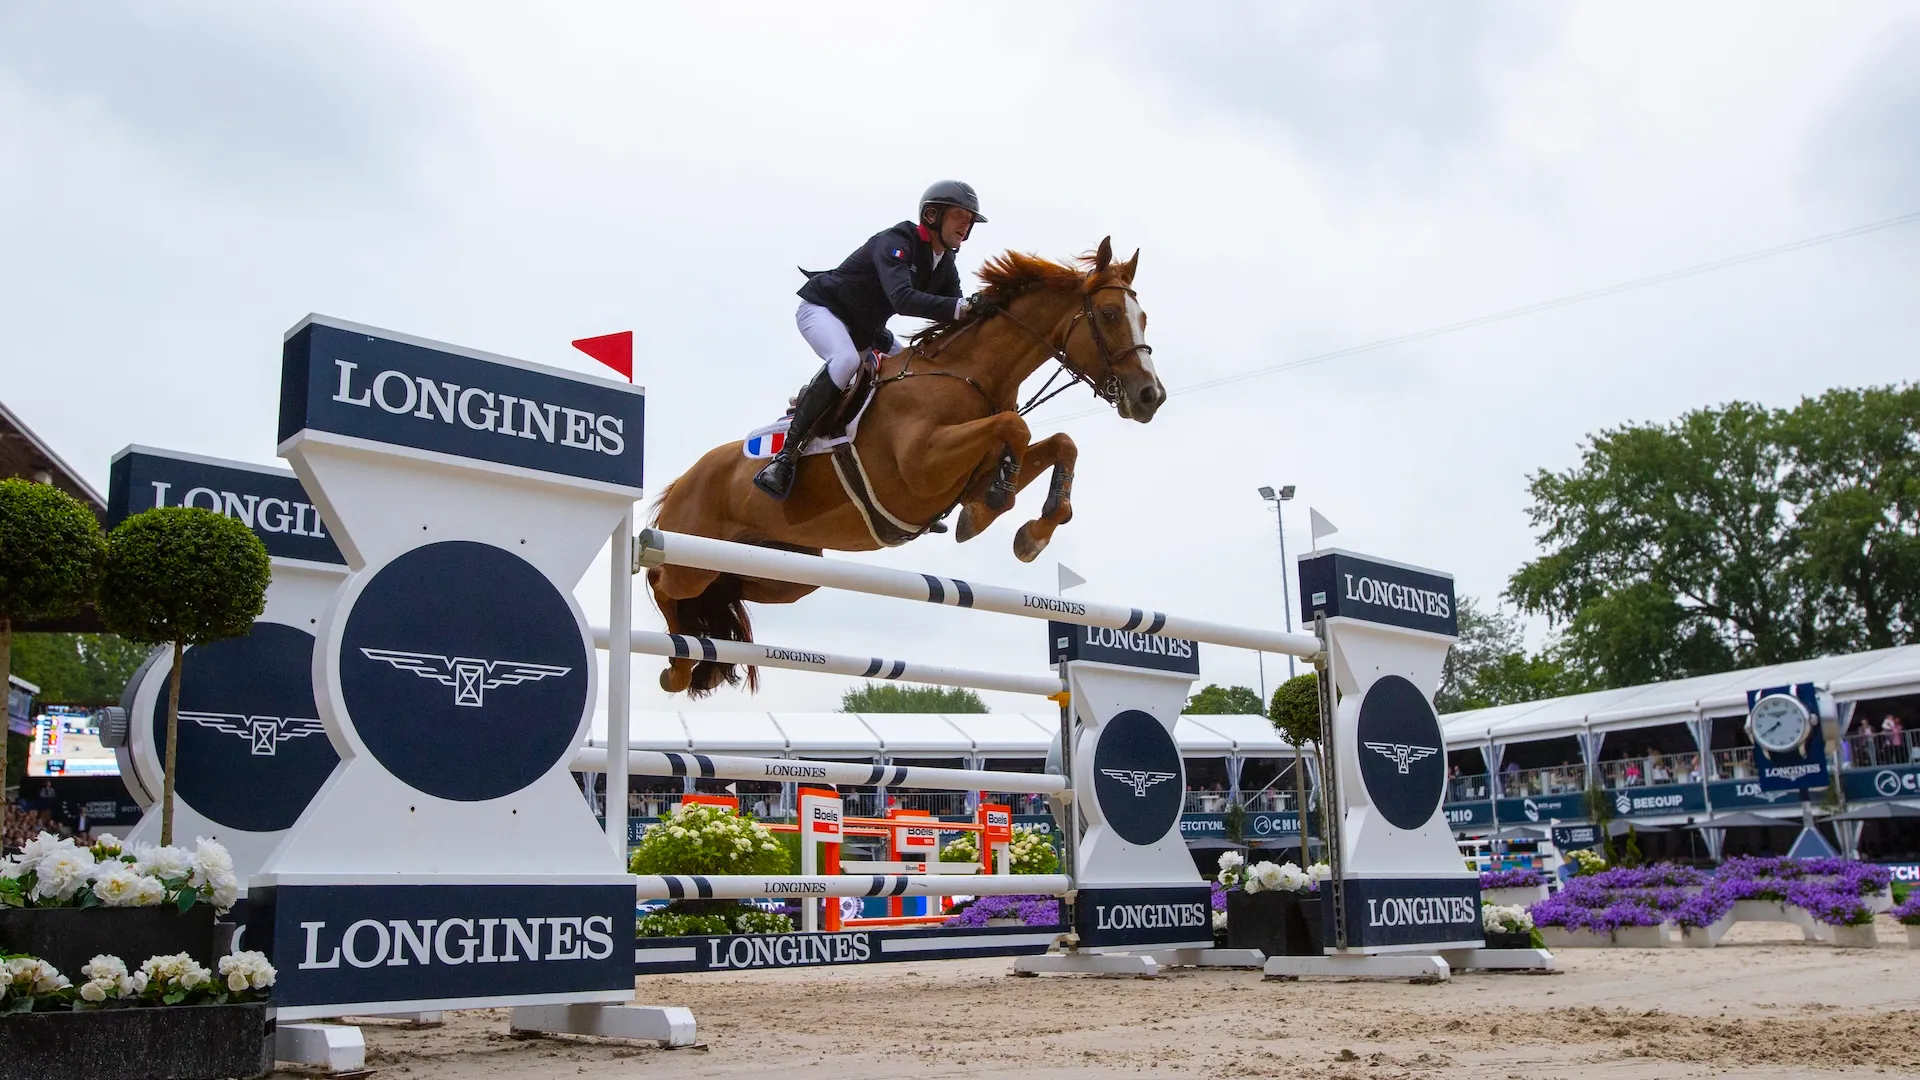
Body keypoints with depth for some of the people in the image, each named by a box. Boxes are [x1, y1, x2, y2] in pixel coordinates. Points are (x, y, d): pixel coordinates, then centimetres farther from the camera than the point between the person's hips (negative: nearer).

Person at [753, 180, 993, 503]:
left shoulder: (945, 265, 1)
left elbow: (951, 314, -3)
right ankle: (786, 455, -35)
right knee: (846, 360, -39)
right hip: (822, 309, -9)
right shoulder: (894, 243, -26)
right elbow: (902, 298, -43)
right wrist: (963, 306, -53)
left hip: (866, 329, 9)